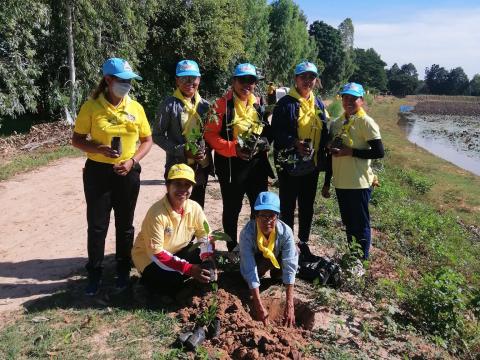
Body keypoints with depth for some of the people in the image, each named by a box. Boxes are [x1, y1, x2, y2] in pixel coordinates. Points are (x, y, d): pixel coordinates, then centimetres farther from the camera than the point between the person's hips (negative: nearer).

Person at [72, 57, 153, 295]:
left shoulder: (135, 107, 0)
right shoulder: (91, 107, -6)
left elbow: (147, 140, 6)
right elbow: (77, 140, -1)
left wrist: (132, 160, -9)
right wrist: (99, 148, -19)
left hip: (127, 173, 2)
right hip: (98, 172, -2)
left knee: (125, 224, 12)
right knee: (97, 225, 4)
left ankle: (123, 270, 30)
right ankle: (94, 273, 21)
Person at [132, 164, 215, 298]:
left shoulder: (194, 207, -12)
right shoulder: (157, 213, -29)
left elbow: (205, 235, 0)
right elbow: (155, 253, -29)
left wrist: (208, 259, -20)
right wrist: (189, 269, -33)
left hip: (177, 252, 6)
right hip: (149, 257, -5)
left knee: (207, 265, -15)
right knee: (173, 280, -30)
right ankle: (151, 283, 3)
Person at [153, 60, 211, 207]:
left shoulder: (205, 105, 5)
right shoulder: (170, 105, -8)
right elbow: (157, 136, -7)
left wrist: (206, 150, -7)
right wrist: (182, 151, -17)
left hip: (201, 167, 4)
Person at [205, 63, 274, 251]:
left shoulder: (259, 105, 9)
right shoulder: (222, 104, -7)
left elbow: (267, 131, 16)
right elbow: (210, 134, -11)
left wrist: (263, 142, -6)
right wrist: (234, 148, -21)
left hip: (257, 164, 5)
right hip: (231, 166, -4)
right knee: (232, 209, 9)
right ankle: (232, 249, 26)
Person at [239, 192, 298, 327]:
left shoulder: (285, 232, -33)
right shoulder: (247, 233, -36)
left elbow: (290, 266, -36)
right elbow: (250, 270, -38)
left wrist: (289, 305, -42)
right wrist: (259, 306, -43)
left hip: (277, 260, 2)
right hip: (255, 260, -2)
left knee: (293, 254, -29)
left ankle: (275, 274, 2)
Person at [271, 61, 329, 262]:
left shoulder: (318, 104, 11)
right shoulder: (286, 103, -8)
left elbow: (324, 133, 17)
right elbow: (276, 133, -14)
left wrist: (323, 158, 7)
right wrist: (295, 143, -29)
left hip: (312, 165, 6)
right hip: (290, 165, -6)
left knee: (307, 207, 15)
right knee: (287, 208, 5)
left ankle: (304, 245, 30)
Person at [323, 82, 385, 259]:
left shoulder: (366, 122, -9)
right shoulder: (336, 123, 10)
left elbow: (379, 152, -14)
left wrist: (351, 151, -19)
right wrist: (327, 183, 15)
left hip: (359, 184, -6)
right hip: (340, 183, 6)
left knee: (361, 226, 5)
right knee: (348, 224, 18)